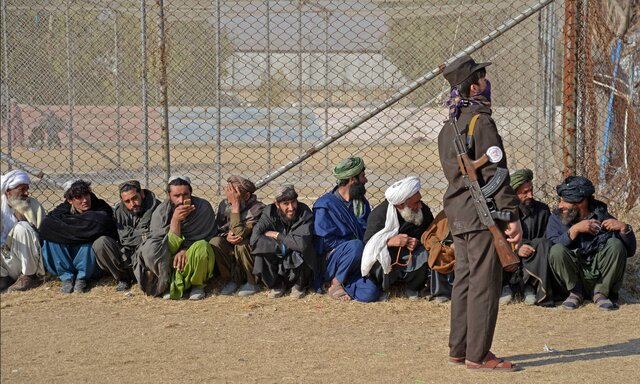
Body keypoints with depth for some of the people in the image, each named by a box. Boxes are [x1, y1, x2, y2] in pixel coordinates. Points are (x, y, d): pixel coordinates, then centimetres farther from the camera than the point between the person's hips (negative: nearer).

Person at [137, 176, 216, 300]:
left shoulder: (204, 207, -9)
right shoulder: (160, 212, -9)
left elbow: (207, 237, -6)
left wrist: (185, 250, -22)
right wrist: (175, 221, -30)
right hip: (167, 262, 0)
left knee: (201, 248, -35)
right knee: (149, 248, -30)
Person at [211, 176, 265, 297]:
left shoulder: (257, 209, -21)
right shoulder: (224, 205, -5)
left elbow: (239, 234, -31)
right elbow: (217, 229, -1)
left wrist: (235, 205, -31)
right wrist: (226, 236, -24)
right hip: (230, 251, 4)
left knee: (241, 244, -35)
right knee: (215, 242, -23)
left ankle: (253, 283, -12)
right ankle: (231, 280, -6)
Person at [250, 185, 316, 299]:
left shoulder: (305, 213, -19)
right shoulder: (270, 212, -12)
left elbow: (302, 243, -33)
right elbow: (255, 238, -26)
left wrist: (277, 235, -22)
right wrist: (281, 247, -28)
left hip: (299, 262, -2)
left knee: (299, 252, -34)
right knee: (261, 248, -26)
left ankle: (300, 285, -3)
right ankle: (276, 285, 0)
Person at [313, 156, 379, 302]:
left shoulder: (362, 202, 13)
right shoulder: (325, 205, -10)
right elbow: (326, 241, -14)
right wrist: (353, 246, -18)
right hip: (329, 262, -5)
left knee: (370, 293, -23)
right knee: (356, 246, -36)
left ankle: (344, 283, 5)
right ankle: (335, 283, -15)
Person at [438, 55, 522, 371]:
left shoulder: (448, 126, 15)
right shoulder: (481, 121, -13)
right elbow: (495, 173, -18)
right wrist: (512, 216, -18)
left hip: (457, 212, 9)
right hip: (482, 213, -9)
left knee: (464, 280, 15)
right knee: (485, 283, -6)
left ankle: (459, 349, 20)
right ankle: (478, 355, -5)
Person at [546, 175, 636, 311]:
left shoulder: (602, 217, 1)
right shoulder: (556, 219, 0)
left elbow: (630, 251, -2)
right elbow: (551, 248, -18)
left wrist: (624, 228, -18)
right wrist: (574, 230, -26)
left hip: (600, 277, 1)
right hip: (572, 278, -1)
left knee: (615, 244, -22)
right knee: (557, 250, -27)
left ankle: (601, 293, -8)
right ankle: (575, 292, -7)